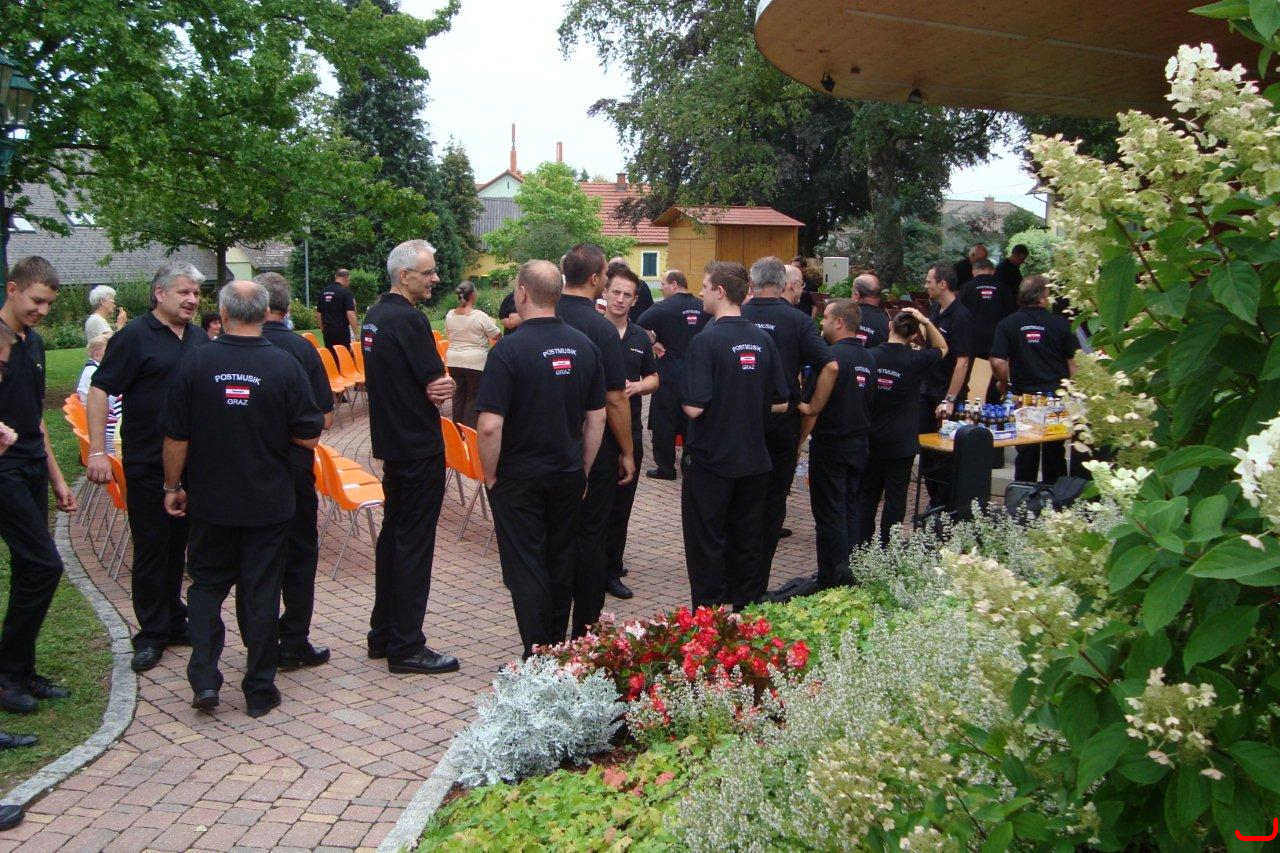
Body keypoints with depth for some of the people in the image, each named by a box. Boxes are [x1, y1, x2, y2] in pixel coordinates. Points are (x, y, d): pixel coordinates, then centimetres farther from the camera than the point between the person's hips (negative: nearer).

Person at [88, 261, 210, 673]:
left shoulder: (199, 339, 11)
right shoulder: (135, 336, -8)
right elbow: (99, 391, -11)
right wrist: (97, 451, -18)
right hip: (147, 464, -5)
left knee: (178, 543, 13)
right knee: (151, 547, 2)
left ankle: (174, 622, 25)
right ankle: (151, 634, 12)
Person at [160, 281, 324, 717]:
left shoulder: (195, 363, -9)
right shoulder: (284, 365, -11)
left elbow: (175, 436, -5)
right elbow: (308, 436, -8)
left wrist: (173, 486, 9)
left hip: (211, 501, 1)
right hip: (268, 502, -1)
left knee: (207, 586, 18)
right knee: (261, 593, 9)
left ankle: (204, 679, 9)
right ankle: (259, 690, 16)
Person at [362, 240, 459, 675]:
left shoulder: (374, 316, 10)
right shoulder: (409, 320, -18)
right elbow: (436, 383, -19)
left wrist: (435, 386, -5)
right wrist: (444, 387, 2)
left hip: (390, 441, 9)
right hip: (420, 447, -9)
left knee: (393, 535, 17)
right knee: (414, 544, -2)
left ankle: (383, 634, 26)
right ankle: (406, 647, 5)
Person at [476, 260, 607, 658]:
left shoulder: (509, 349, -17)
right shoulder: (584, 346, 0)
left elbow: (490, 425, -21)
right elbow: (597, 417, 5)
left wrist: (489, 475, -7)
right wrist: (583, 470, 14)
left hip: (519, 477, -5)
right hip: (568, 476, 5)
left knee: (525, 568, 4)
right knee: (561, 563, 17)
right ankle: (558, 649, 29)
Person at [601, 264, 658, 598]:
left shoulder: (640, 337, 9)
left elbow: (654, 378, 16)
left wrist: (636, 386, -5)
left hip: (629, 430, 5)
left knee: (621, 504, 10)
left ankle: (611, 569, 22)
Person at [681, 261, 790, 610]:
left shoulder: (706, 341, -16)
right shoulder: (763, 340, 2)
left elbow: (694, 407, -22)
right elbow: (780, 404, 6)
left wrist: (684, 394, 0)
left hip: (711, 460, -6)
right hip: (754, 460, 6)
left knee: (707, 544, 5)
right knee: (747, 542, 16)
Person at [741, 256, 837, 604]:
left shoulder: (736, 316, -5)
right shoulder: (797, 321, -6)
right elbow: (830, 365, -14)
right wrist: (814, 406, -3)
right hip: (782, 423, -1)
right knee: (772, 504, 10)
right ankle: (755, 587, 14)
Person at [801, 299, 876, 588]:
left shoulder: (832, 356, -18)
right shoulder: (868, 358, 5)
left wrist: (798, 441, -10)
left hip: (830, 444, -7)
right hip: (859, 443, 7)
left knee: (829, 513, 0)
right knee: (850, 508, 16)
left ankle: (832, 581, 6)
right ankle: (850, 573, 24)